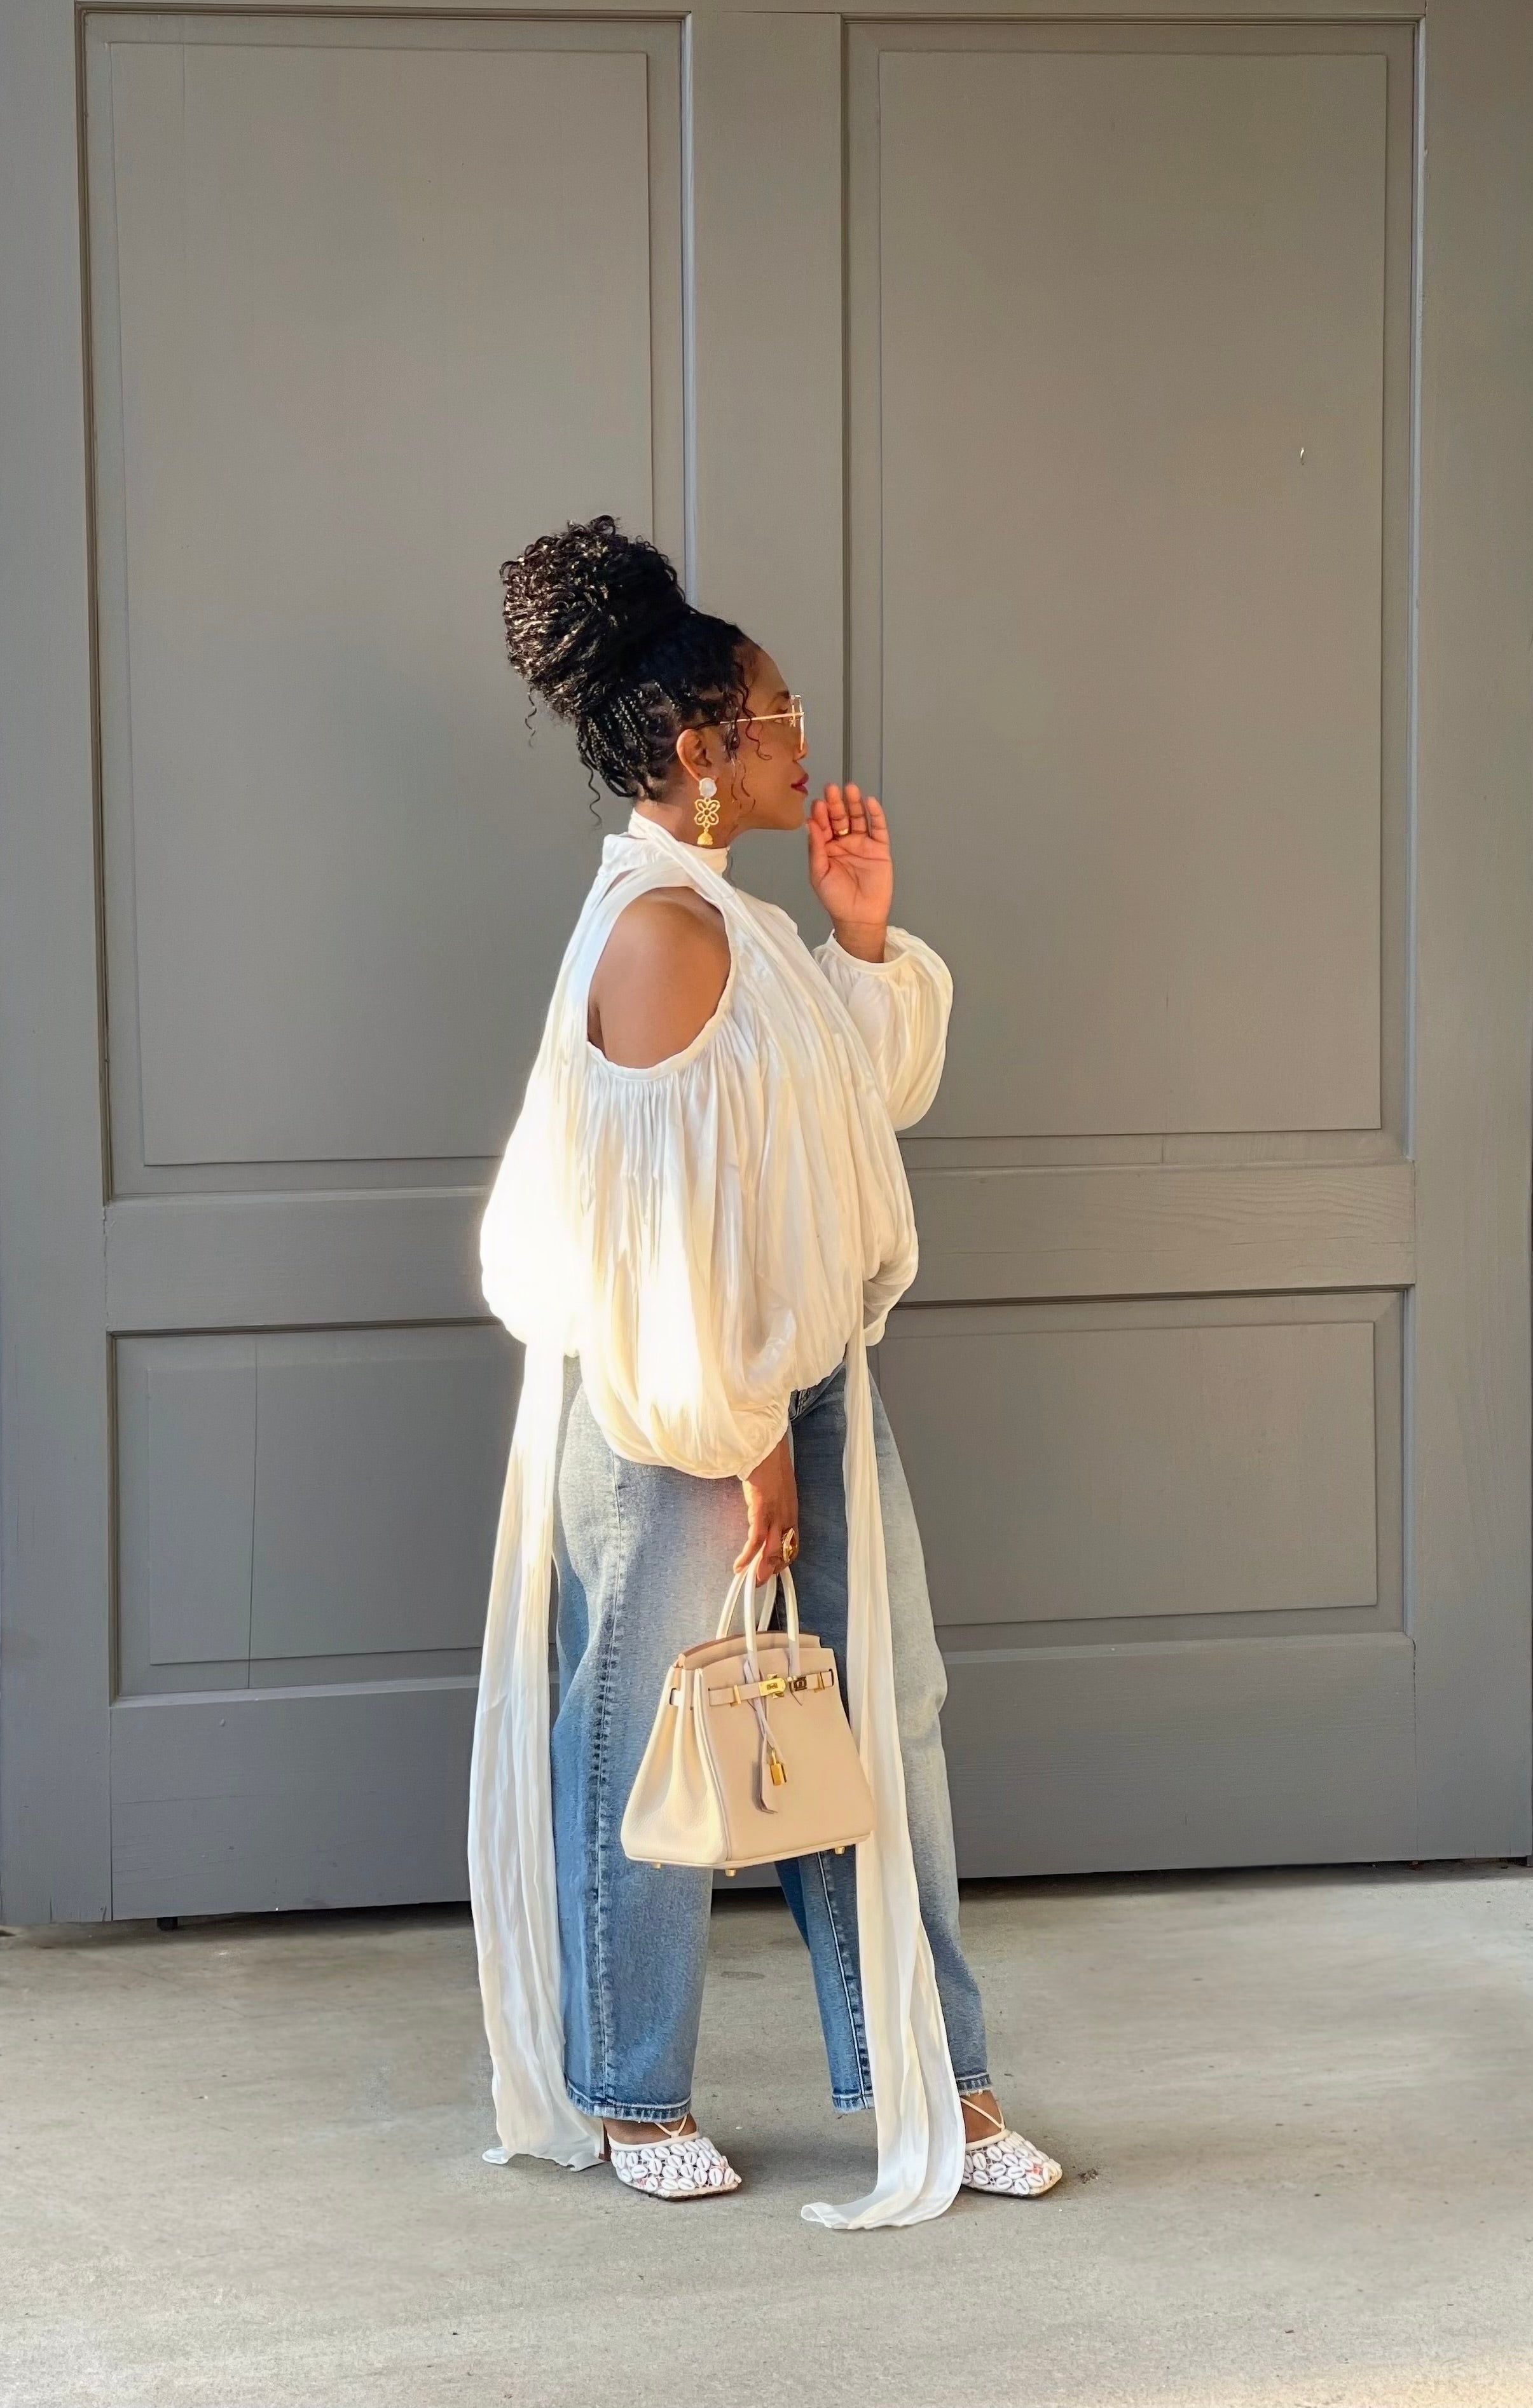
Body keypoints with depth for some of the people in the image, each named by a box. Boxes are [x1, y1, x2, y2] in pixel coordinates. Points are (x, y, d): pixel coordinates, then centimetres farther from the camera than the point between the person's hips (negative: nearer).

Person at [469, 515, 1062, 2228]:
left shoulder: (728, 918, 11)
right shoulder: (663, 930, -18)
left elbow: (874, 1090, 20)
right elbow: (675, 1225, -20)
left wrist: (864, 942, 5)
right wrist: (745, 1445, -17)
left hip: (799, 1384, 10)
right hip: (678, 1411, -9)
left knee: (884, 1711, 10)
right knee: (649, 1742, 5)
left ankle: (926, 2080, 19)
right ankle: (628, 2099, 20)